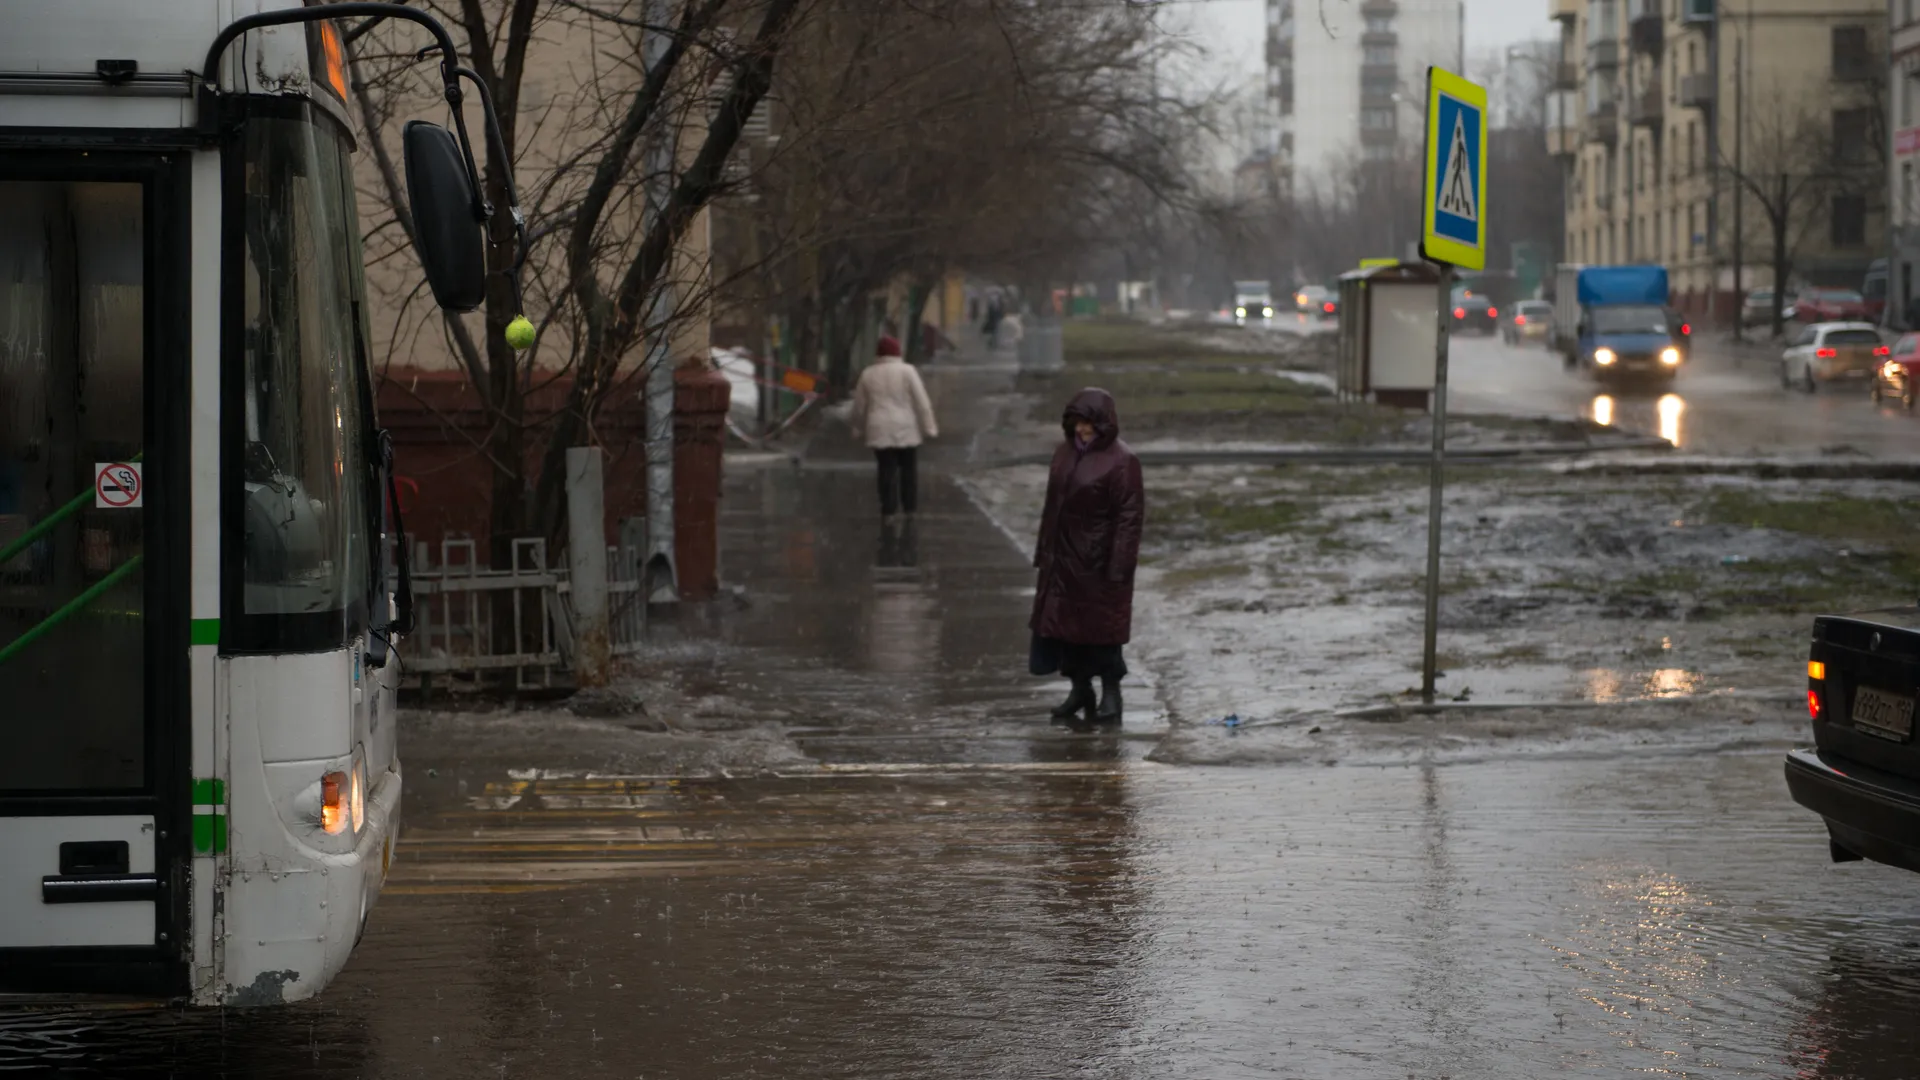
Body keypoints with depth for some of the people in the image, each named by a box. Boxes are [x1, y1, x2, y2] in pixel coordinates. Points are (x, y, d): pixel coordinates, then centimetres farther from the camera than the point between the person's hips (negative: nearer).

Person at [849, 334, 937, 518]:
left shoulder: (868, 374, 2)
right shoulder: (907, 371, -6)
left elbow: (859, 405, 8)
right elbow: (921, 401, -8)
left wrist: (859, 429, 21)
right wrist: (929, 427, -3)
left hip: (880, 431, 1)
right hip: (906, 429, -1)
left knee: (887, 470, 3)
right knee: (909, 469, 12)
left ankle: (888, 509, -1)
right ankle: (910, 507, 16)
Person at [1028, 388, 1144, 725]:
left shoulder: (1121, 462, -13)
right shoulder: (1065, 454, 8)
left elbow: (1130, 516, -15)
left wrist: (1118, 567, -19)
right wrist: (1043, 551, 12)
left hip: (1099, 562, -7)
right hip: (1064, 558, 7)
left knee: (1101, 626, 1)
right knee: (1064, 622, 10)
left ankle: (1111, 694, 14)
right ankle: (1080, 688, 24)